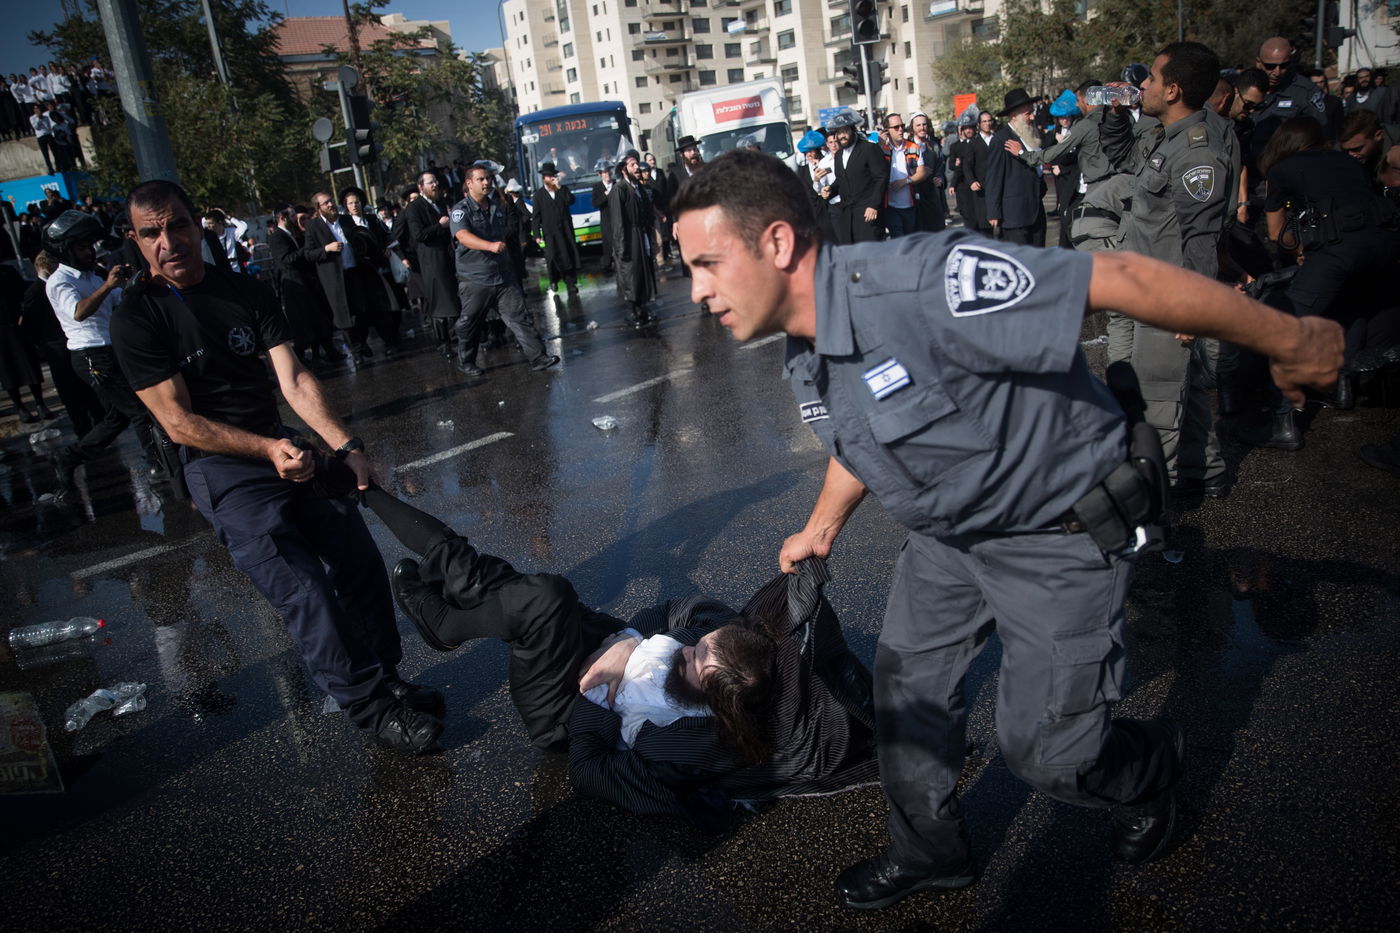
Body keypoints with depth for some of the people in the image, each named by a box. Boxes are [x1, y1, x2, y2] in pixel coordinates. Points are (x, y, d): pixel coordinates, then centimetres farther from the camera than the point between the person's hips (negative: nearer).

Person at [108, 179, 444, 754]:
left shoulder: (247, 292, 5)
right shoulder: (138, 318, -8)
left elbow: (293, 379, -4)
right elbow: (179, 422, -12)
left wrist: (344, 446, -17)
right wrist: (269, 449, -23)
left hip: (285, 447, 5)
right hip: (224, 472, -5)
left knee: (362, 566, 0)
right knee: (305, 594, -15)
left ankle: (387, 681, 19)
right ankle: (370, 707, 1)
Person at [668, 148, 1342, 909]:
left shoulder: (918, 285, -36)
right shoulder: (802, 356, -6)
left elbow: (1123, 280, -33)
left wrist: (1289, 342, -23)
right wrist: (822, 527, 27)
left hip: (1060, 532, -7)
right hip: (948, 534, 8)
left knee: (1041, 747, 1)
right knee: (908, 692, 12)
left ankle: (1149, 768, 36)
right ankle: (927, 851, 37)